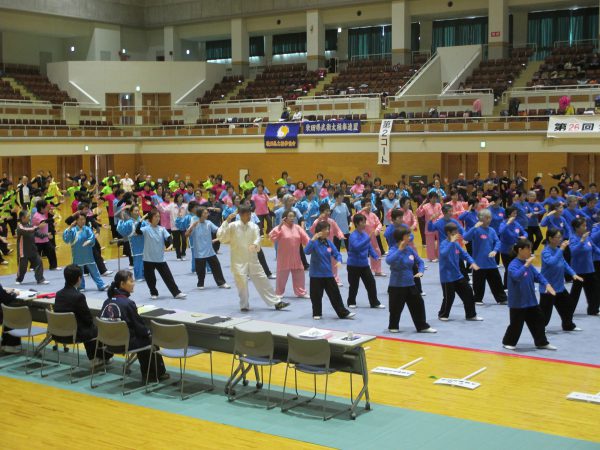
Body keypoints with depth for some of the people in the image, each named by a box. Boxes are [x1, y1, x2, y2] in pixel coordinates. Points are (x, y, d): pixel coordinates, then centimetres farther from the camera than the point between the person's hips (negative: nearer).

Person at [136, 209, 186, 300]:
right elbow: (137, 231, -24)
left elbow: (169, 239, -2)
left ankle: (177, 293, 4)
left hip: (160, 258, 2)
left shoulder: (162, 229, 3)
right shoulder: (146, 229, -6)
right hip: (148, 259, -2)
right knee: (150, 278, 7)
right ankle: (154, 293, 26)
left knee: (168, 276, 1)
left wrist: (169, 243, -22)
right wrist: (141, 220, -28)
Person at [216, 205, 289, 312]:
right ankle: (244, 305, 19)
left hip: (252, 259, 3)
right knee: (242, 283, 0)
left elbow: (257, 238, -12)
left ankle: (276, 302, 12)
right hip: (238, 261, -3)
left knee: (263, 281, 6)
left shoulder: (253, 226, 1)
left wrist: (255, 245, -36)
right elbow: (220, 236, -15)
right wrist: (227, 221, -19)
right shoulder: (233, 226, -7)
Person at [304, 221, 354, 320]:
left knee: (335, 294, 6)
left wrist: (339, 261, -16)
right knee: (316, 295, 5)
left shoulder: (329, 242, 3)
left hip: (328, 274, 4)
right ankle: (317, 313, 22)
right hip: (316, 274, -4)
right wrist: (313, 239, -38)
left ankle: (343, 313, 12)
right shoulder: (314, 242, -12)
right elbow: (306, 251, -29)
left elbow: (337, 254, 6)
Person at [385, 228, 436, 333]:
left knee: (418, 304, 7)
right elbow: (388, 261, -36)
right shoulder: (394, 249, -14)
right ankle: (393, 327, 25)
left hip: (410, 284, 6)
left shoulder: (410, 249, 3)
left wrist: (420, 271, -5)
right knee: (396, 308, 3)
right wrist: (400, 249, -34)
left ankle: (422, 326, 19)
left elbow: (420, 261, 14)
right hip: (396, 286, -6)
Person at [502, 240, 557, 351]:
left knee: (538, 320, 13)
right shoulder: (513, 265, -18)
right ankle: (508, 342, 22)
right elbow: (516, 276, -37)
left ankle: (542, 342, 25)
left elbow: (537, 275, 8)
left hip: (531, 300, 8)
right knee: (516, 324, 2)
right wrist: (526, 265, -38)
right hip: (517, 302, -8)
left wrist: (547, 284, -9)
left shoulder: (528, 264, 8)